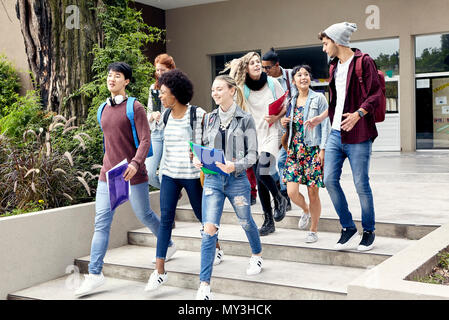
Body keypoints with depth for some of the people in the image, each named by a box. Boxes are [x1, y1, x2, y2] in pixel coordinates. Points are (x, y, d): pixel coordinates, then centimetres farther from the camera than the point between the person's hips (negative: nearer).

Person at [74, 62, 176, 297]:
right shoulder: (104, 109, 12)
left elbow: (145, 140, -13)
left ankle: (168, 246, 37)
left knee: (144, 215, 10)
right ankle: (95, 274, 0)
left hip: (132, 174, -5)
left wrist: (135, 163, -29)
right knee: (101, 222, -2)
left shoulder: (135, 108, -8)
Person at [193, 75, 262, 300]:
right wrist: (198, 159, -5)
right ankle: (204, 285, -5)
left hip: (237, 179, -2)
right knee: (209, 229, -8)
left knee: (245, 222, 20)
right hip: (213, 178, 2)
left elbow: (252, 154, -8)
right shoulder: (210, 118, 7)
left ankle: (257, 256, 51)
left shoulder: (245, 119, -5)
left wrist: (235, 166, -26)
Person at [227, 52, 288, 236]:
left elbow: (286, 106, 5)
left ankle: (279, 199, 8)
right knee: (260, 181, 6)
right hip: (254, 136, 3)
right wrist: (233, 71, -12)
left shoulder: (272, 83, -1)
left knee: (262, 172, -22)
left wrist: (276, 117, -14)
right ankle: (268, 222, 18)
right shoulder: (242, 88, 2)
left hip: (272, 133, -3)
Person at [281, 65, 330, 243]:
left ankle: (314, 230, 16)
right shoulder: (292, 101, 14)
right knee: (292, 192, -6)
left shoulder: (319, 98, 0)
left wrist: (322, 149, -11)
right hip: (294, 149, 4)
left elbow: (325, 125, -3)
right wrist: (285, 123, 3)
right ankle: (305, 211, 28)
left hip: (313, 149, -4)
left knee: (313, 192, 0)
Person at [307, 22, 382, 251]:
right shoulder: (335, 66, 18)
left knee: (361, 184, -2)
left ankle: (369, 232, 16)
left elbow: (375, 94, -12)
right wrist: (320, 118, 22)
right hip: (336, 133, 8)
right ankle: (348, 229, 14)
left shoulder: (364, 62, -6)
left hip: (358, 135, -7)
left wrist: (358, 114, -24)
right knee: (329, 179, 1)